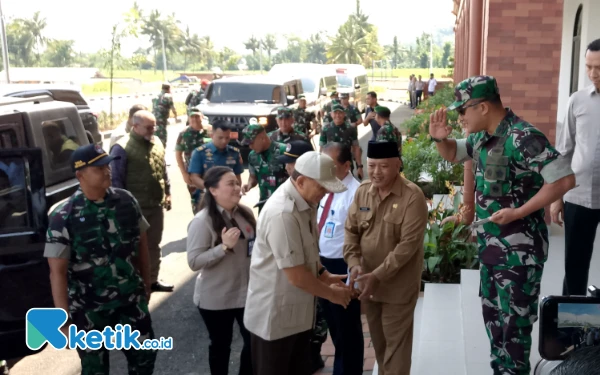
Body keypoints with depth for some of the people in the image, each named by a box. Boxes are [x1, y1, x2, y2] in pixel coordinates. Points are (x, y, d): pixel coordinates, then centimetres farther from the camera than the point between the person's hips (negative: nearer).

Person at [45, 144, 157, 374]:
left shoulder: (126, 200, -4)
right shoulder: (63, 217, -16)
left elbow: (141, 243, 7)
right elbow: (57, 271, -15)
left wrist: (146, 284, 12)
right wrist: (64, 320, -17)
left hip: (132, 300, 3)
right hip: (89, 310, -3)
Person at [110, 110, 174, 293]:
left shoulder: (157, 143, 9)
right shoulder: (122, 148, -13)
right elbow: (116, 180, -13)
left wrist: (167, 193, 15)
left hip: (156, 205, 7)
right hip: (135, 207, -7)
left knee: (154, 244, 16)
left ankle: (152, 279, 30)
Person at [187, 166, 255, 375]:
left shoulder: (246, 213, 0)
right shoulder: (202, 221, -17)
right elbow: (194, 262, -21)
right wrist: (224, 246, -29)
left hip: (247, 292, 5)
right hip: (216, 298, -5)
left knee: (254, 341, 12)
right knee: (220, 344, 14)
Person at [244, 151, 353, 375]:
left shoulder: (305, 203, 2)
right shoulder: (282, 213, -29)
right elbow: (297, 276, -26)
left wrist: (324, 275, 3)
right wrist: (331, 294, -11)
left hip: (298, 311, 9)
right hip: (275, 315, -9)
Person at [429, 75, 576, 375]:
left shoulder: (522, 138, -23)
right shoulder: (481, 136, 4)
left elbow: (564, 179, -25)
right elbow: (454, 154, 21)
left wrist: (518, 212, -24)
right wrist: (440, 139, -1)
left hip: (519, 249, -9)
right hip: (490, 243, 9)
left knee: (514, 323, 5)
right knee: (492, 315, 21)